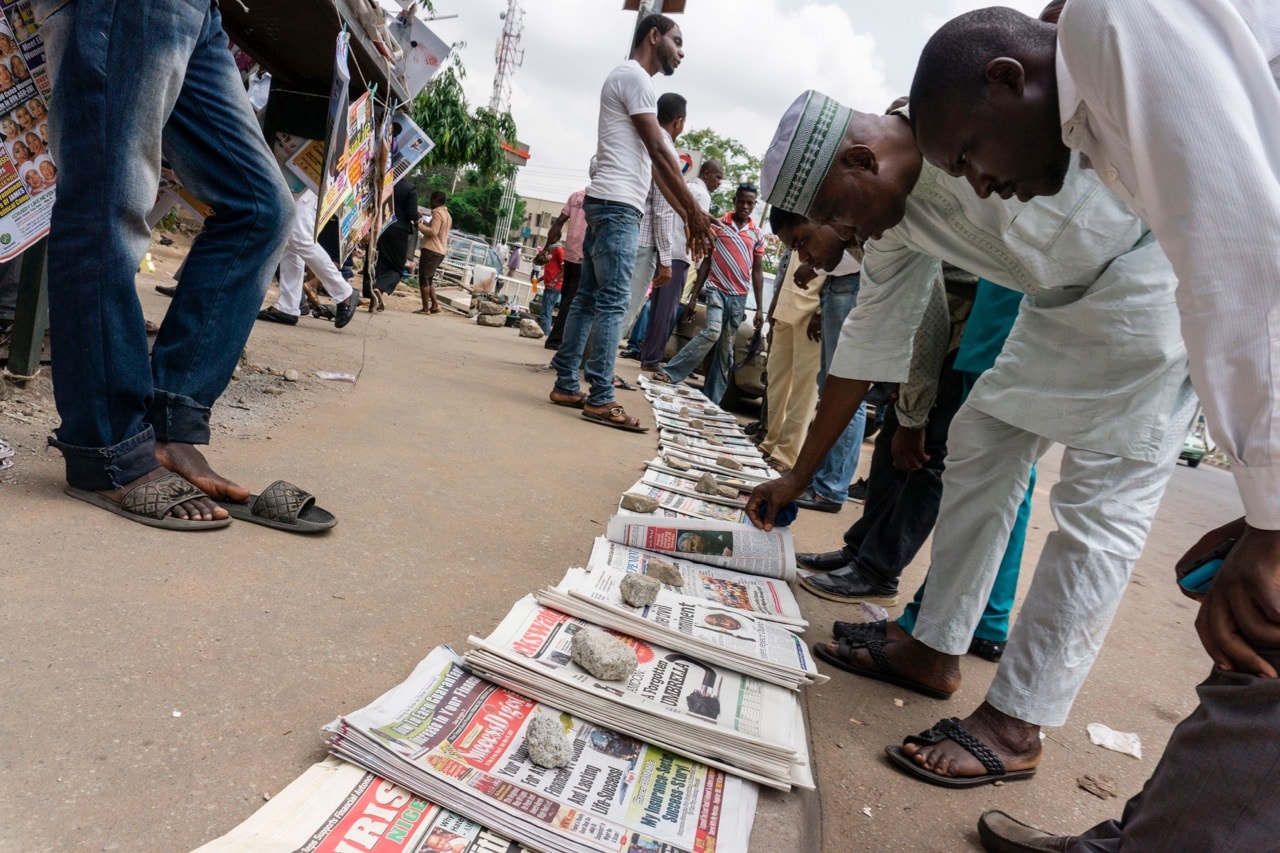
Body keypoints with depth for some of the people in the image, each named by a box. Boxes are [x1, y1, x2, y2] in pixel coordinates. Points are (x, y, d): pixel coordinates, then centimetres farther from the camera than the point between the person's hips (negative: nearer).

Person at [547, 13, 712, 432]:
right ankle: (600, 400, -11)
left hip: (606, 205, 10)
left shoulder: (629, 79, 26)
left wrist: (685, 215, 17)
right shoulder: (634, 76, -4)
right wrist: (694, 210, -9)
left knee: (589, 298, 8)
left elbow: (650, 161, 22)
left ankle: (566, 385, 11)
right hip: (617, 205, -10)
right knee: (612, 303, -12)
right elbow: (658, 151, -11)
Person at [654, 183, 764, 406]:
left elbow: (757, 271, 10)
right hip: (717, 289, -2)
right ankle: (670, 372, -21)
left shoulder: (757, 234, 8)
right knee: (712, 332, -26)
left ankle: (712, 399, 7)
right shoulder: (718, 225, 4)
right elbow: (706, 261, 6)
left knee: (726, 350, 3)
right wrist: (694, 295, 1)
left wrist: (760, 308, 5)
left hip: (739, 296, 3)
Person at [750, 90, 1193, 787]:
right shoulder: (894, 216, -1)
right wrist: (798, 477, 10)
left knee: (1101, 505, -8)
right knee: (979, 442, 8)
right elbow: (868, 345, 7)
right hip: (1062, 298, 9)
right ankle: (935, 654, 19)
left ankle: (1014, 728, 0)